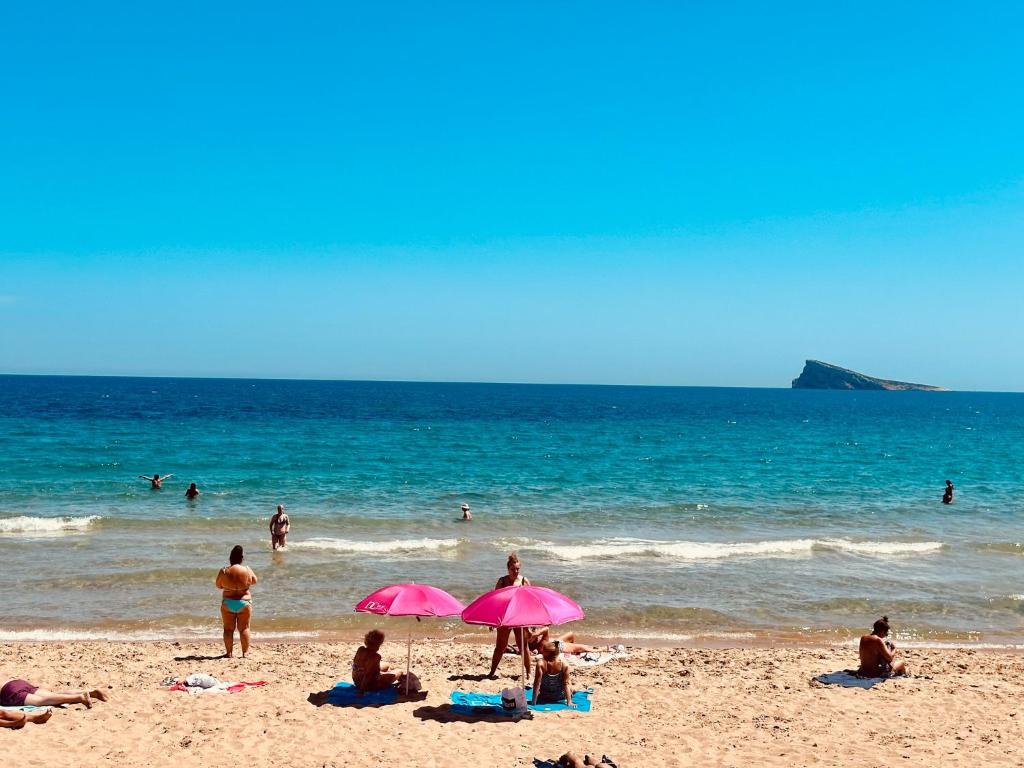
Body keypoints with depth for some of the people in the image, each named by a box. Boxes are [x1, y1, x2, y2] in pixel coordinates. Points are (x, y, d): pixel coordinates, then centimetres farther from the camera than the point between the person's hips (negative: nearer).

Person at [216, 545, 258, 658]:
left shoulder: (223, 572, -10)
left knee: (228, 629, 10)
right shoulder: (247, 570, -11)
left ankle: (228, 653, 11)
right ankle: (245, 653, 7)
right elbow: (255, 581, 6)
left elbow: (218, 586, 3)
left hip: (227, 603, 0)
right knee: (244, 628, 8)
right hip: (244, 603, 0)